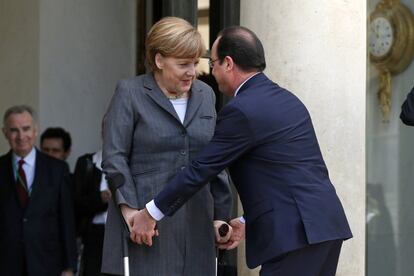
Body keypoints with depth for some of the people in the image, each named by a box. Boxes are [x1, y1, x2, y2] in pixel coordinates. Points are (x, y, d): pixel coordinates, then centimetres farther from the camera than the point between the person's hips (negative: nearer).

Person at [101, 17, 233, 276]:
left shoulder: (205, 95, 15)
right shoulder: (130, 93, 1)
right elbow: (114, 157, -5)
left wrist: (220, 215, 12)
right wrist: (130, 212, -14)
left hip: (195, 222, 4)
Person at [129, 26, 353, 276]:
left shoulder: (242, 110, -9)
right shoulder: (287, 100, 18)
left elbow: (201, 169, -6)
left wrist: (151, 214, 3)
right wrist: (249, 222, 28)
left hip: (297, 233, -9)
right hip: (326, 225, 9)